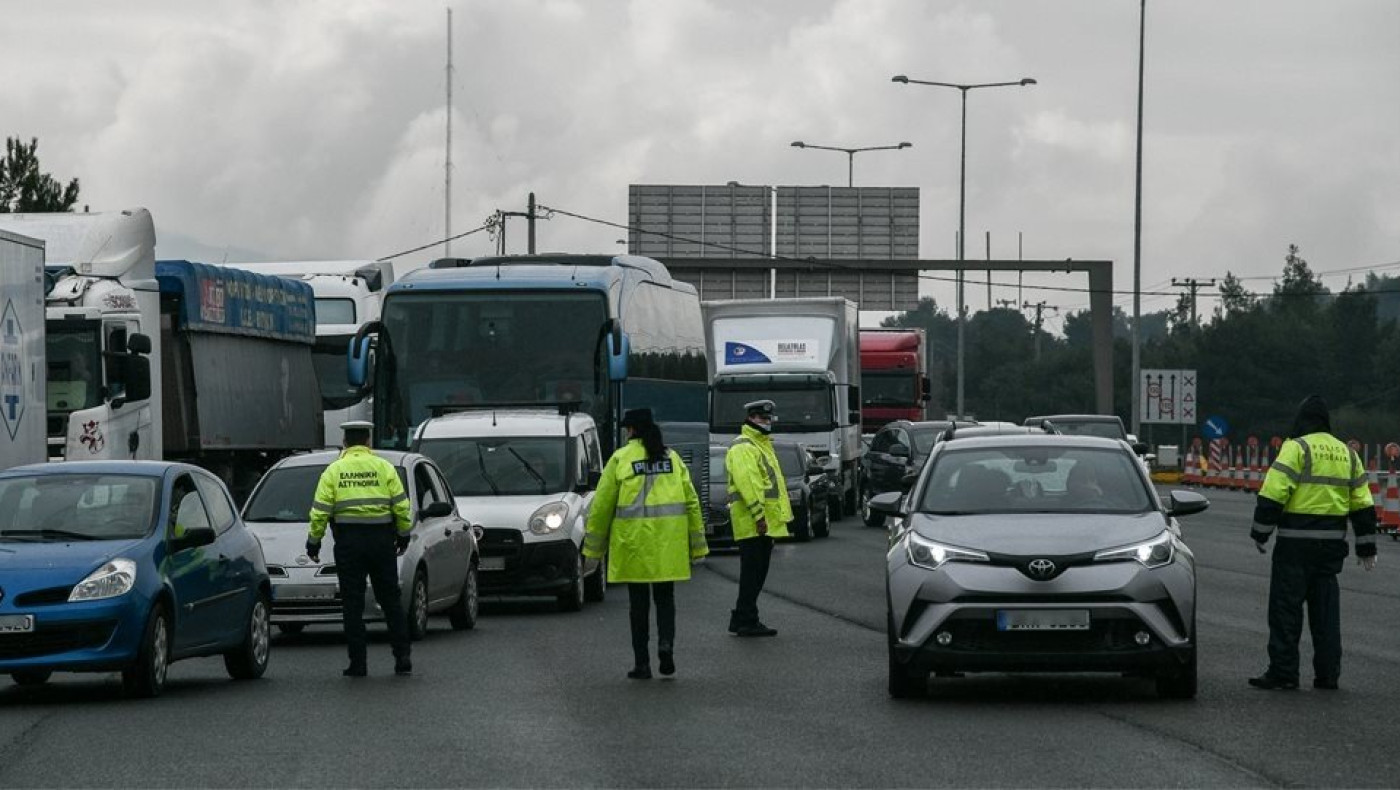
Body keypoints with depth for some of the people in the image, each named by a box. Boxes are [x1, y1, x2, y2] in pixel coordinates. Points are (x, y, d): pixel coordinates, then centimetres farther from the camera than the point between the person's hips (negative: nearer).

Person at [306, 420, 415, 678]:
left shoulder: (334, 471, 1)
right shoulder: (384, 468, 3)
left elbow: (320, 511, -3)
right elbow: (401, 505, 1)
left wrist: (314, 541, 6)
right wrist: (403, 535, 13)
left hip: (349, 543, -1)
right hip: (382, 540, 1)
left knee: (353, 604, 3)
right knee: (391, 600, 9)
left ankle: (358, 664, 0)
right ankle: (402, 659, 6)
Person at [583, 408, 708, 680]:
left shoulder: (621, 459, -2)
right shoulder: (672, 457, 8)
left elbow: (602, 505, -1)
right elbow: (691, 501, 7)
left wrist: (593, 548, 7)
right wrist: (696, 543, 12)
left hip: (633, 542, -2)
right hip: (668, 543, 3)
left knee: (639, 603, 5)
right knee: (665, 597, 14)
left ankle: (642, 664, 6)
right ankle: (666, 643, -10)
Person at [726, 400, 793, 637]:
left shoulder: (762, 444, 22)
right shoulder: (742, 447, -12)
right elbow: (747, 482, -22)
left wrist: (778, 516, 25)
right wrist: (759, 515, -26)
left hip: (766, 522, 10)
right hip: (752, 522, -10)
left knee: (758, 573, 13)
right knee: (752, 573, -8)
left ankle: (742, 619, 19)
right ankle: (747, 621, -6)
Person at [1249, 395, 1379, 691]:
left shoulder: (1296, 448, -6)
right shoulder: (1347, 454, 13)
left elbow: (1273, 493, -14)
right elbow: (1363, 505, 15)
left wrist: (1260, 533, -7)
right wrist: (1366, 548, 19)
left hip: (1296, 542, -6)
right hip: (1332, 542, 6)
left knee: (1286, 606, -1)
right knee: (1326, 608, 11)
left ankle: (1283, 672, -3)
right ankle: (1327, 674, 11)